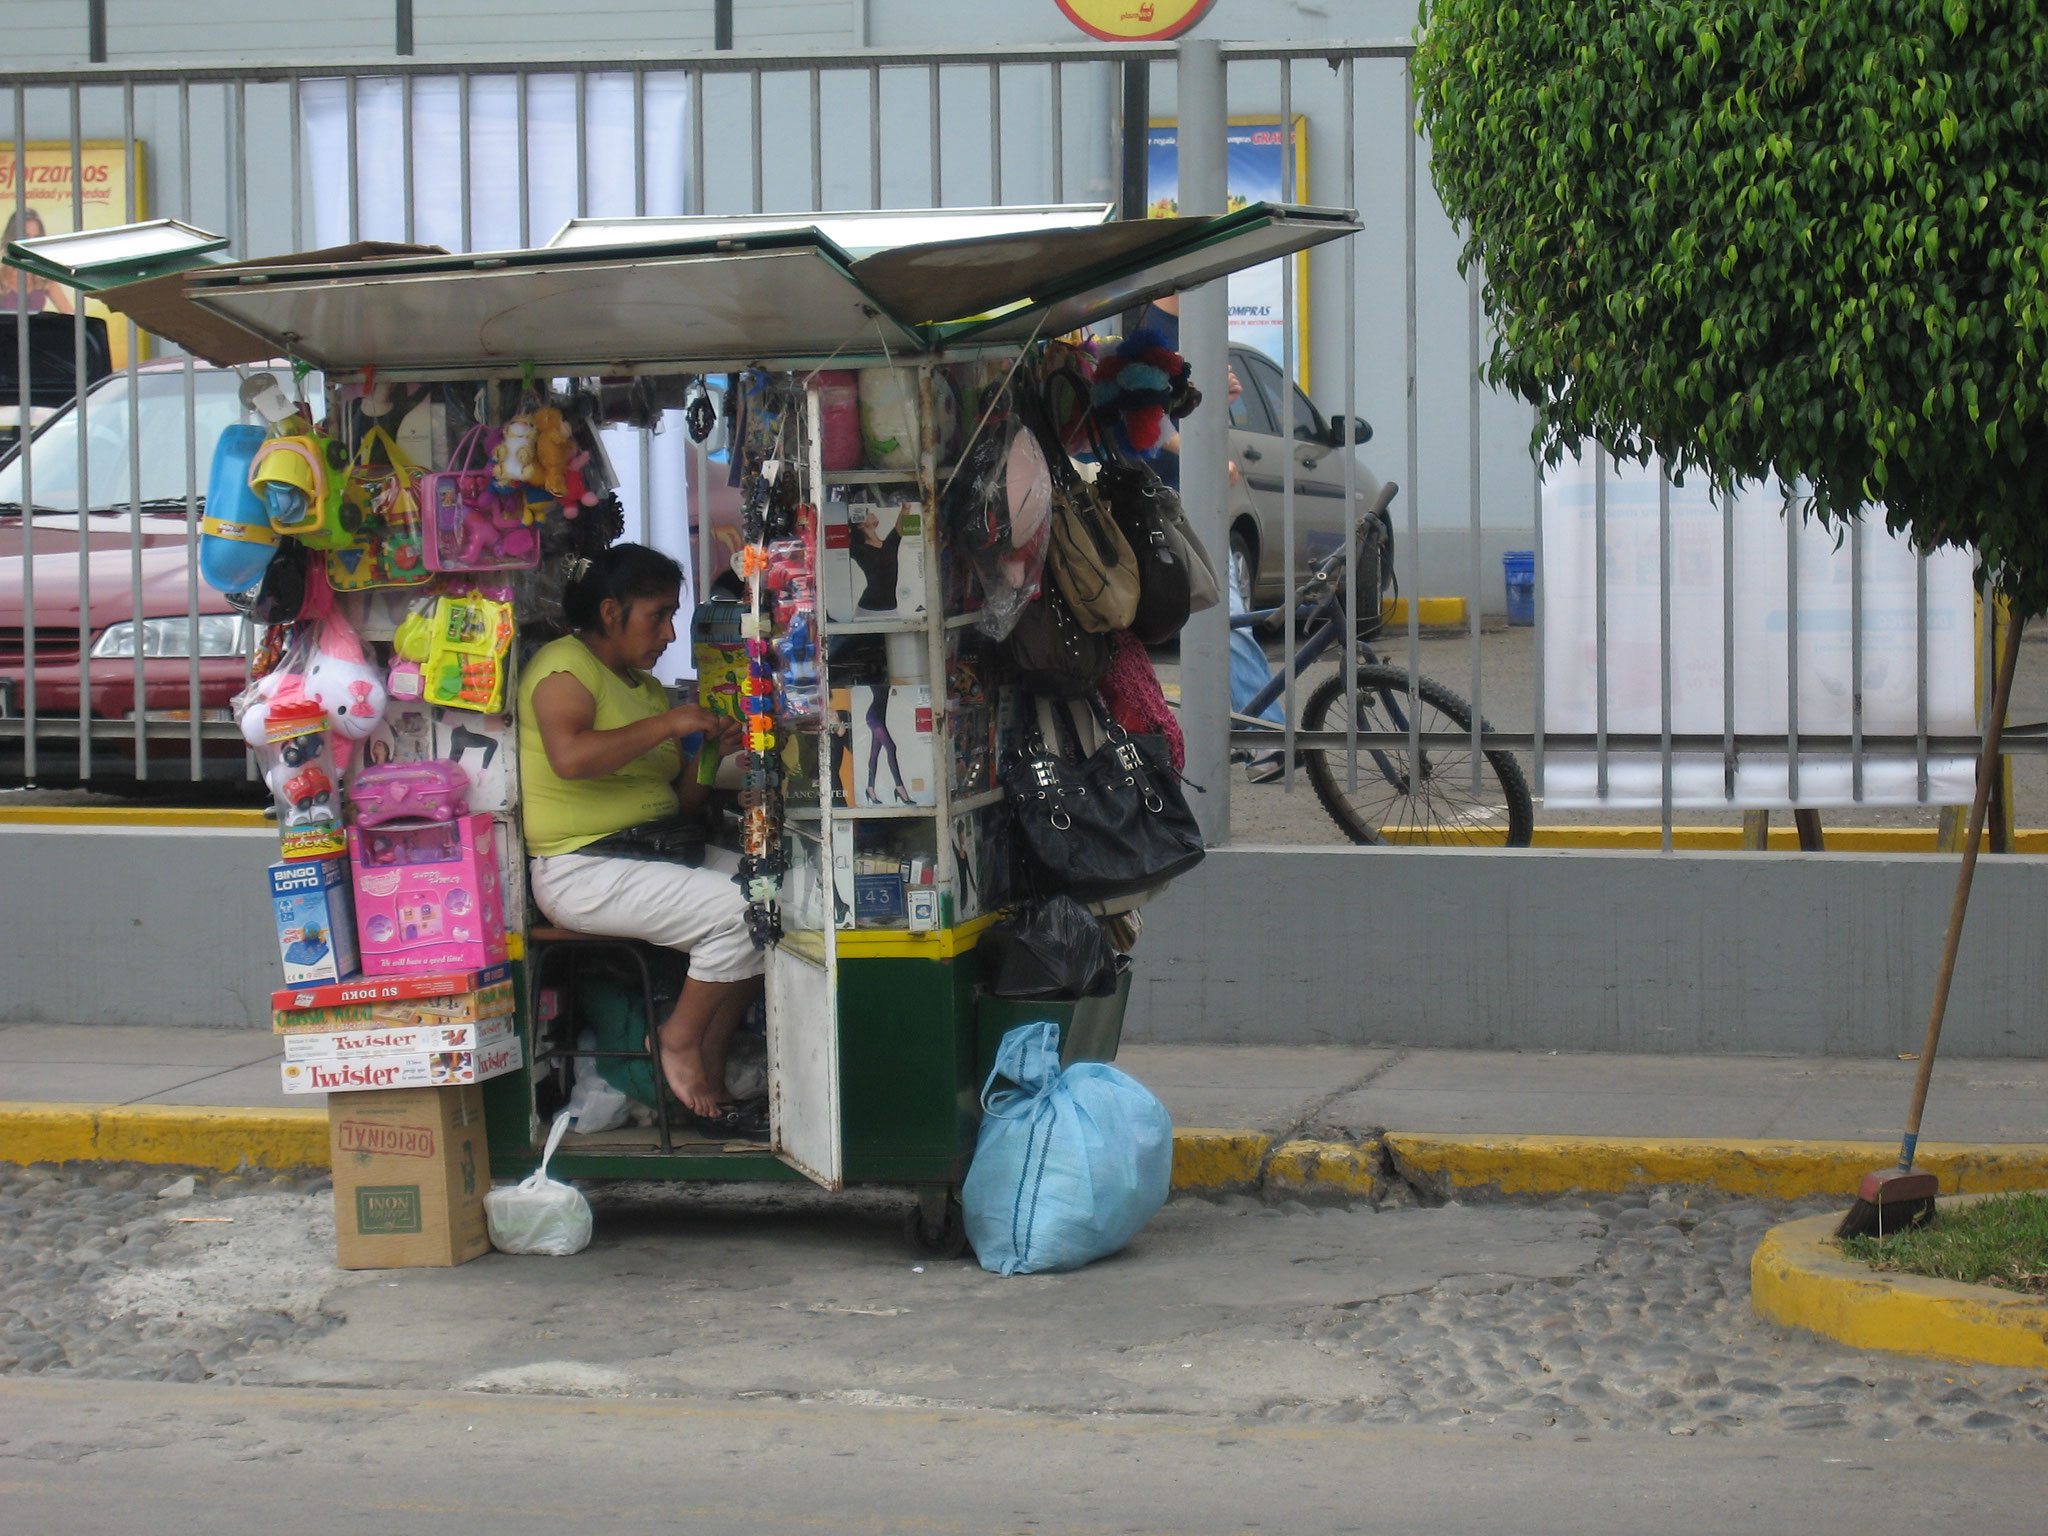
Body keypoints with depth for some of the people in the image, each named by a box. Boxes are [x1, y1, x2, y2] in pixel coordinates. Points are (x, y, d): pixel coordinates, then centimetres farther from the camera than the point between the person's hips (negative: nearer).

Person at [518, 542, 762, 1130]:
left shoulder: (644, 685, 22)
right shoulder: (566, 664, -6)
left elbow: (678, 797, 22)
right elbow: (569, 757, -27)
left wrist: (709, 752, 3)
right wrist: (665, 725, -19)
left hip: (653, 850, 10)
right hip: (582, 867, -9)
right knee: (736, 910, -24)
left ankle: (707, 1075, -2)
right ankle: (680, 1039, -2)